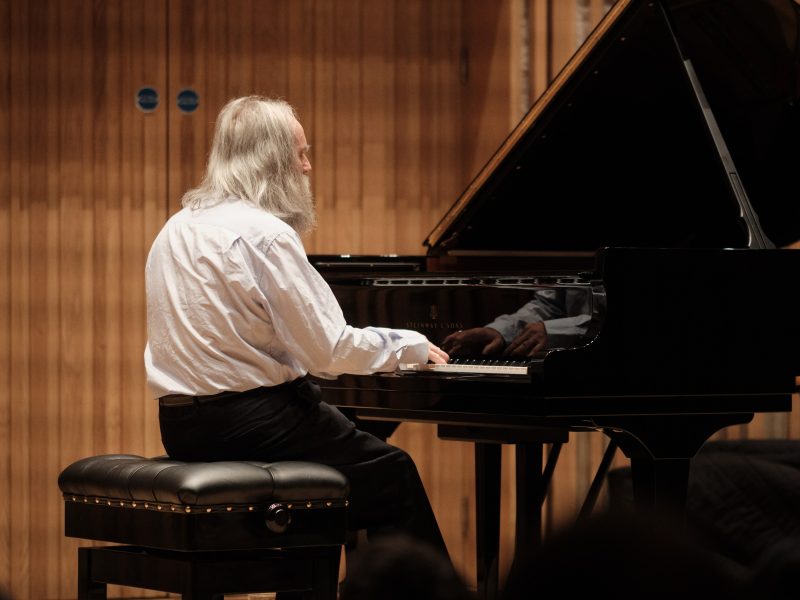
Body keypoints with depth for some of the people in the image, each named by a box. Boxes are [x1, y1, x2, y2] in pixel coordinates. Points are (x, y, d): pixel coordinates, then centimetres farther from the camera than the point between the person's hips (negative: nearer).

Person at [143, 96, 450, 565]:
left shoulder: (180, 227, 12)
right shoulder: (264, 234, -16)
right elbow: (326, 350, -18)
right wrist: (410, 345, -1)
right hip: (247, 419, -9)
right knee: (393, 475, 6)